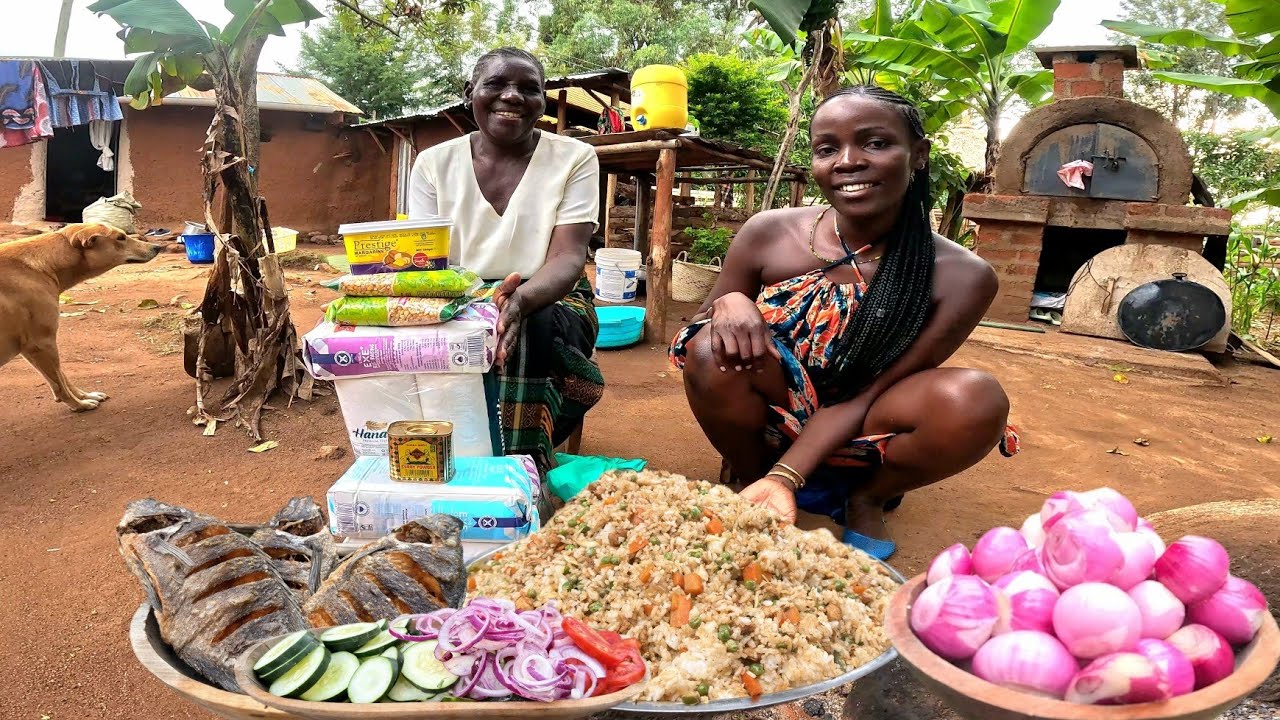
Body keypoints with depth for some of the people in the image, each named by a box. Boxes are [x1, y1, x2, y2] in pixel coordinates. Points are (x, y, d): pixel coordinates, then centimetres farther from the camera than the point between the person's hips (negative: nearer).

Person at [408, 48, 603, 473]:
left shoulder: (574, 158, -2)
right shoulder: (435, 162, 4)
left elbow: (568, 258, -13)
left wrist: (522, 299, -37)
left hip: (549, 305, -1)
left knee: (524, 330, -36)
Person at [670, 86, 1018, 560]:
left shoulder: (961, 277, -17)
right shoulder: (769, 233, -14)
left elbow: (864, 398, -17)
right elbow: (695, 342, -3)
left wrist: (785, 477, -30)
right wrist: (727, 305, -27)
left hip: (857, 440, 0)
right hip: (774, 423, 1)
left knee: (975, 399, -29)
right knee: (714, 351, -30)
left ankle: (867, 500, 3)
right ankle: (749, 478, 1)